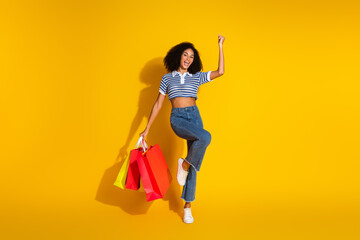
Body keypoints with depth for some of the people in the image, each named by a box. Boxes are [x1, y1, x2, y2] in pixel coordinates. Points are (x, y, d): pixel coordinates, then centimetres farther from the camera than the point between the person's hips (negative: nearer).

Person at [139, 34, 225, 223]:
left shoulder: (196, 77, 12)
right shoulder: (167, 78, 9)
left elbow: (220, 72, 1)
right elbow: (158, 105, 10)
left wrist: (220, 47, 4)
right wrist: (147, 129, 8)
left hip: (195, 116, 3)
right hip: (177, 119, -3)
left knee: (193, 165, 0)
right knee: (205, 137, -34)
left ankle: (187, 207, 10)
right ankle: (184, 164, -9)